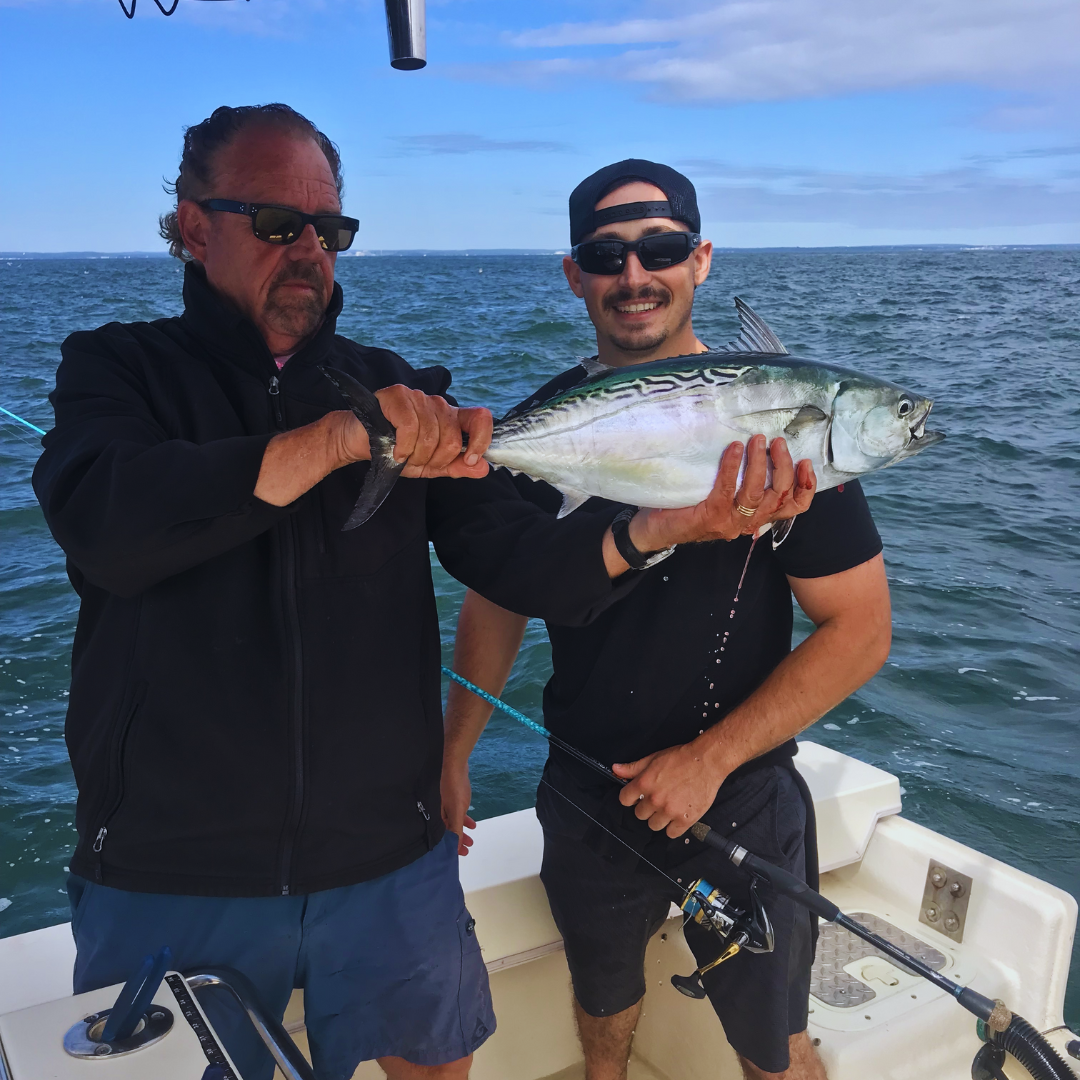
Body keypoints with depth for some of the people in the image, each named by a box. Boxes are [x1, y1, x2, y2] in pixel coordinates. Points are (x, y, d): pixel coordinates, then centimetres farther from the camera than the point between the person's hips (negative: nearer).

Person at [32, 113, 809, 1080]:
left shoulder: (403, 394, 6)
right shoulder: (119, 369, -2)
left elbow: (516, 558, -3)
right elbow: (104, 527, -23)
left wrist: (658, 530, -21)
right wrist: (337, 438, -30)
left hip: (387, 856, 3)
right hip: (167, 876, -2)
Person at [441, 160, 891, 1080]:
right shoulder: (540, 425, -5)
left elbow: (860, 629, -15)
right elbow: (497, 599, 5)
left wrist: (709, 761, -19)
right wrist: (454, 755, 2)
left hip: (739, 800, -3)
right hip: (584, 791, 4)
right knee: (602, 1001, 27)